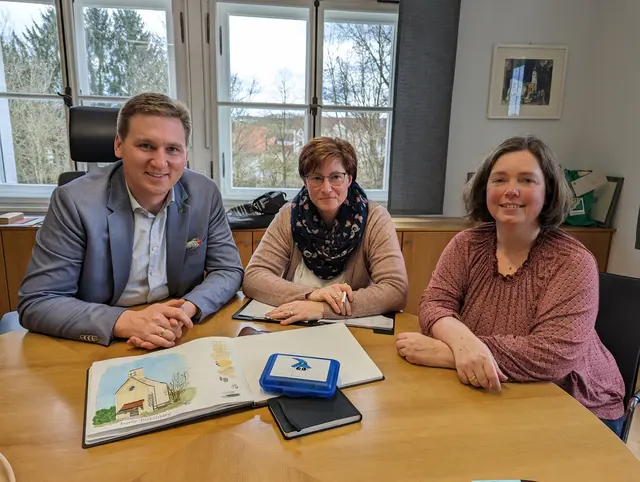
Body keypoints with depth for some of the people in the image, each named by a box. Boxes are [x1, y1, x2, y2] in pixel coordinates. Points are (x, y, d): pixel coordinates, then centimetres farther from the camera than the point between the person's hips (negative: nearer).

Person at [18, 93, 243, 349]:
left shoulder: (205, 194, -6)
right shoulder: (75, 201, -13)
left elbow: (228, 270, -2)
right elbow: (36, 303, -12)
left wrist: (187, 310, -22)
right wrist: (125, 322, -27)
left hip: (183, 341, 2)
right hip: (100, 348, -1)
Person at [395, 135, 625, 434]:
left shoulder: (572, 263, -16)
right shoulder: (467, 245, -4)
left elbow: (553, 355, -26)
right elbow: (434, 304, -12)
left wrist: (445, 353, -31)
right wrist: (462, 341, -35)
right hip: (490, 400, 3)